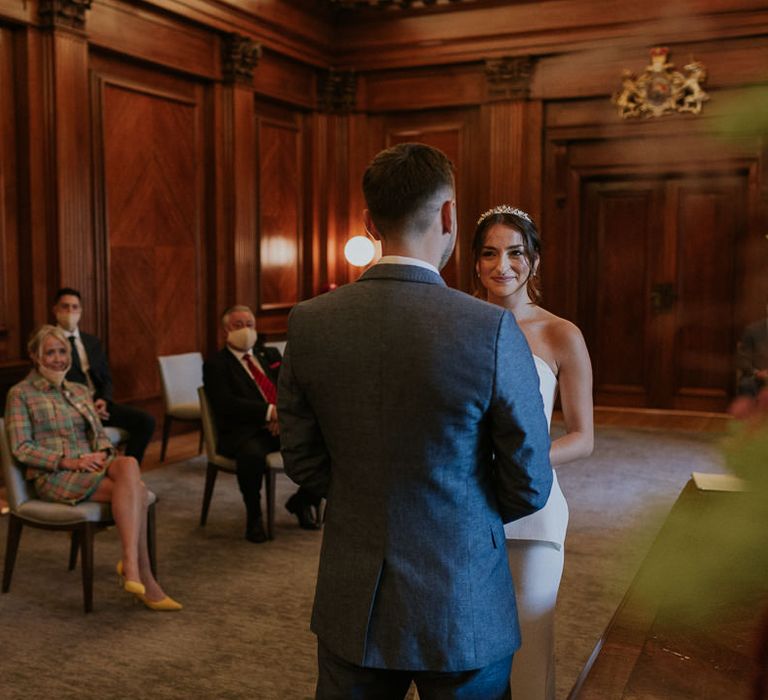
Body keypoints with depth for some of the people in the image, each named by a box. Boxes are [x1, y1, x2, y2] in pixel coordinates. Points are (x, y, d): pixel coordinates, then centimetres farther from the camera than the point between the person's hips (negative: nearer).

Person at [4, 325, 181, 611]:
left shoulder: (80, 391, 22)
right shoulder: (20, 394, 4)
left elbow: (99, 434, 20)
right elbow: (21, 448, -5)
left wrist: (102, 454, -6)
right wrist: (70, 461, -17)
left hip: (91, 467, 5)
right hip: (53, 476, -5)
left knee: (128, 464, -33)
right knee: (135, 490, -30)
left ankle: (130, 563, -36)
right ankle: (144, 580, -31)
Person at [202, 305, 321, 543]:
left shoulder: (270, 355, 21)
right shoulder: (216, 365, 4)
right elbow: (226, 404, -12)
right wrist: (270, 411, -20)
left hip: (281, 426, 5)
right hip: (244, 432, -5)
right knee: (253, 455, -39)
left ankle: (301, 501, 7)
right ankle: (253, 515, -11)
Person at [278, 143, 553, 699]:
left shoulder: (309, 323, -9)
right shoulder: (494, 330, -19)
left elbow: (303, 461, 0)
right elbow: (529, 485, -10)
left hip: (351, 607, 3)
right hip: (463, 611, -2)